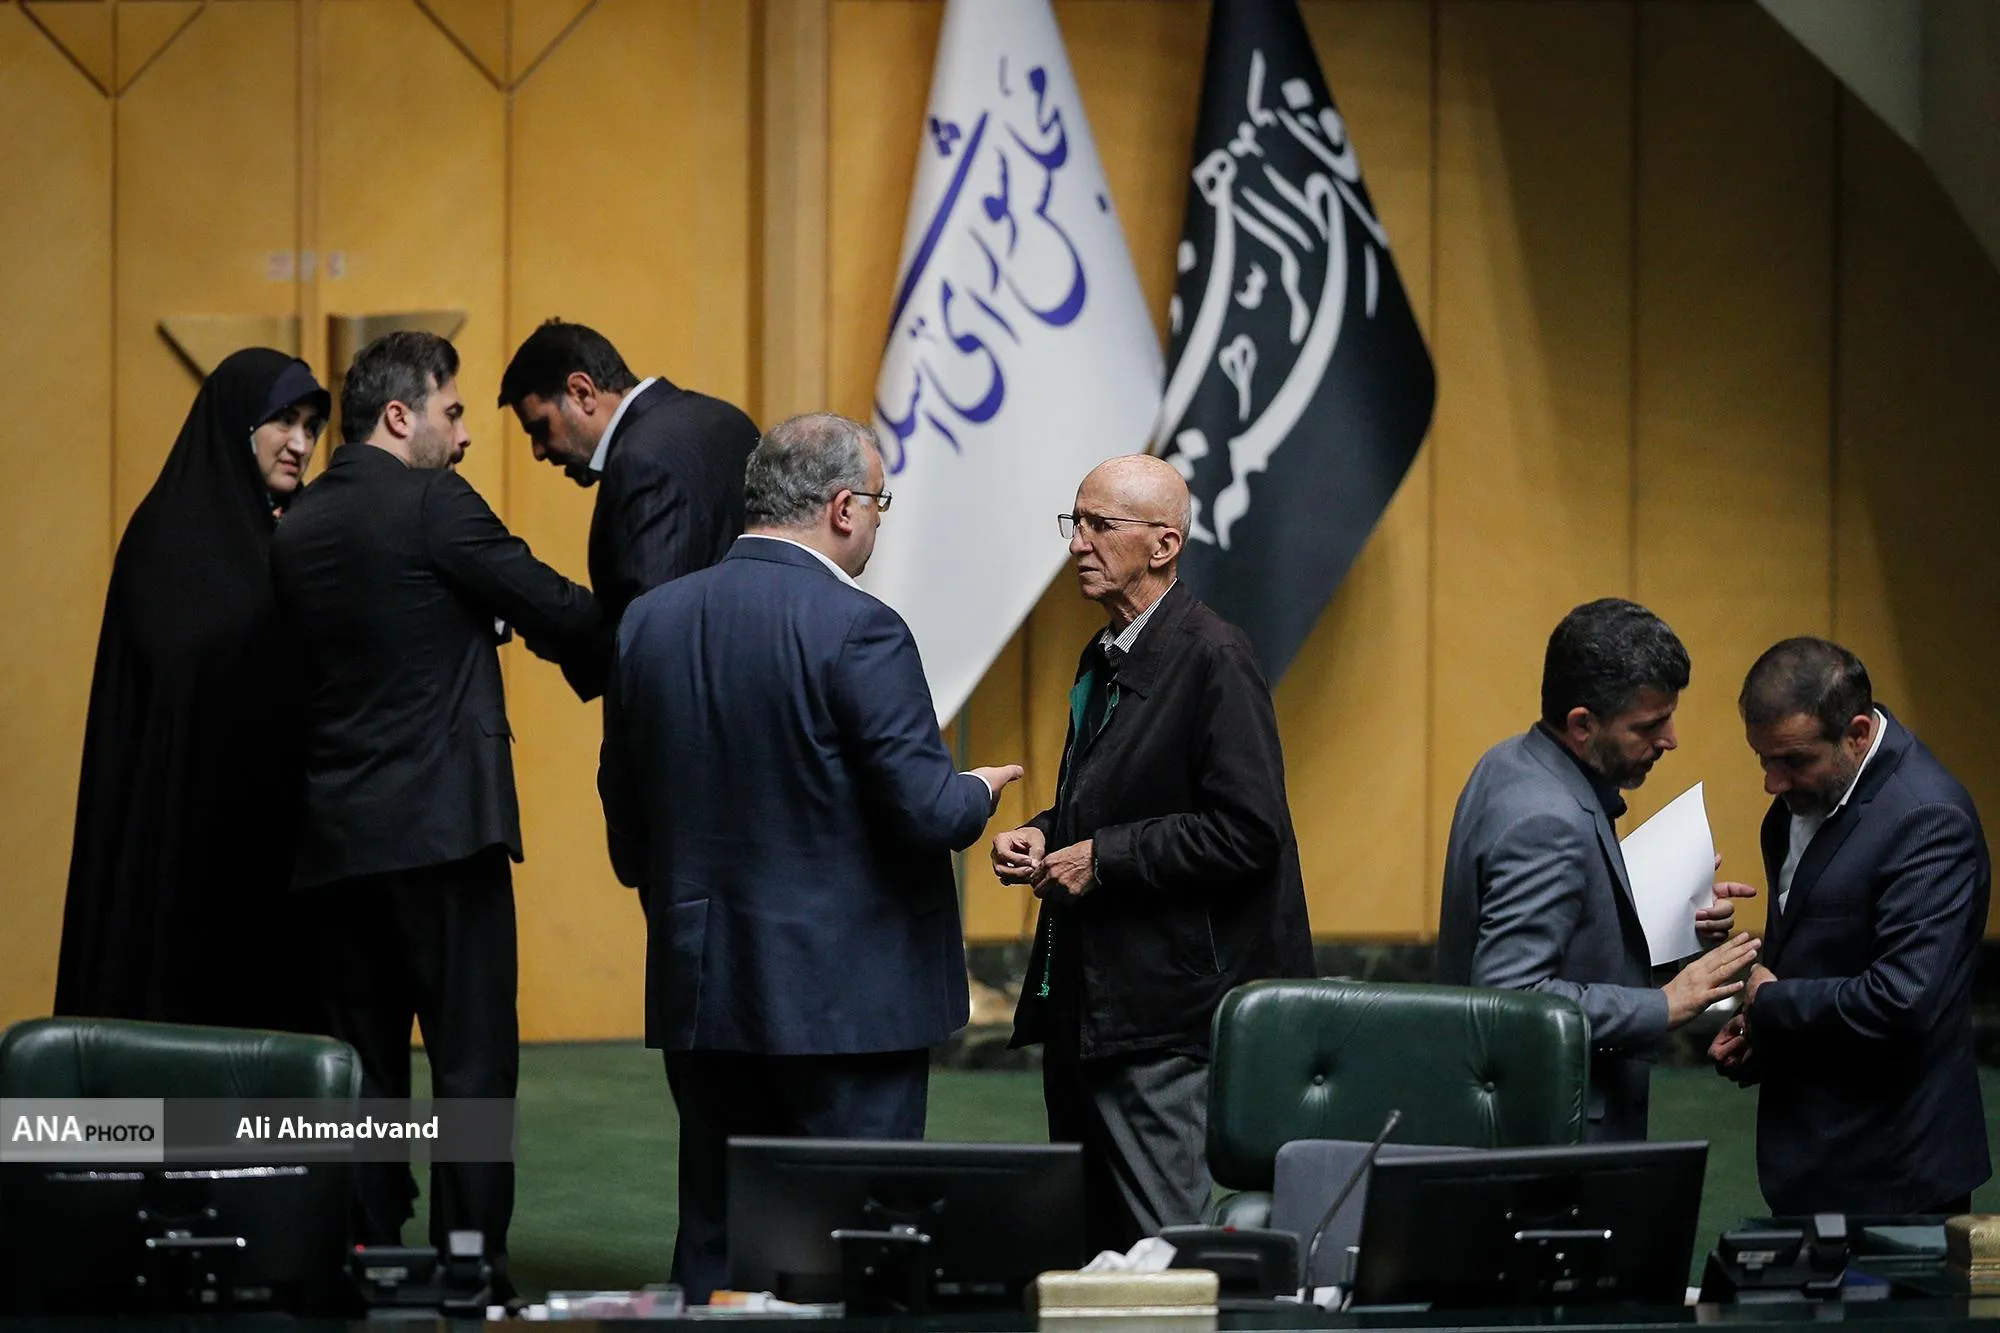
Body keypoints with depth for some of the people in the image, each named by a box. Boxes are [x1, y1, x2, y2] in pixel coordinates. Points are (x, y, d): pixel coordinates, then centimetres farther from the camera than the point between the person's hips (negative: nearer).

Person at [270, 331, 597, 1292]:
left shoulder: (297, 529, 11)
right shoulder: (432, 503, -9)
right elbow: (557, 614, -9)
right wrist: (606, 629, 13)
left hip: (335, 837, 7)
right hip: (443, 821, -7)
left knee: (364, 1066, 10)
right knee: (472, 1059, -3)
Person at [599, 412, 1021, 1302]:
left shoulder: (649, 623, 5)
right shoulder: (857, 631, -15)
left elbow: (626, 831, 10)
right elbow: (925, 812, -16)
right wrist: (979, 793, 5)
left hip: (701, 993, 6)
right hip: (846, 999, -6)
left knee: (715, 1250, 11)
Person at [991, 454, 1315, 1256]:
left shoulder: (1211, 660, -13)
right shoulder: (1105, 659, 16)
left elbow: (1247, 830, -19)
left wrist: (1102, 858, -17)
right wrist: (1045, 836, 7)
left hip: (1159, 1009, -10)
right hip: (1083, 1003, 10)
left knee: (1158, 1246, -7)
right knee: (1083, 1239, 11)